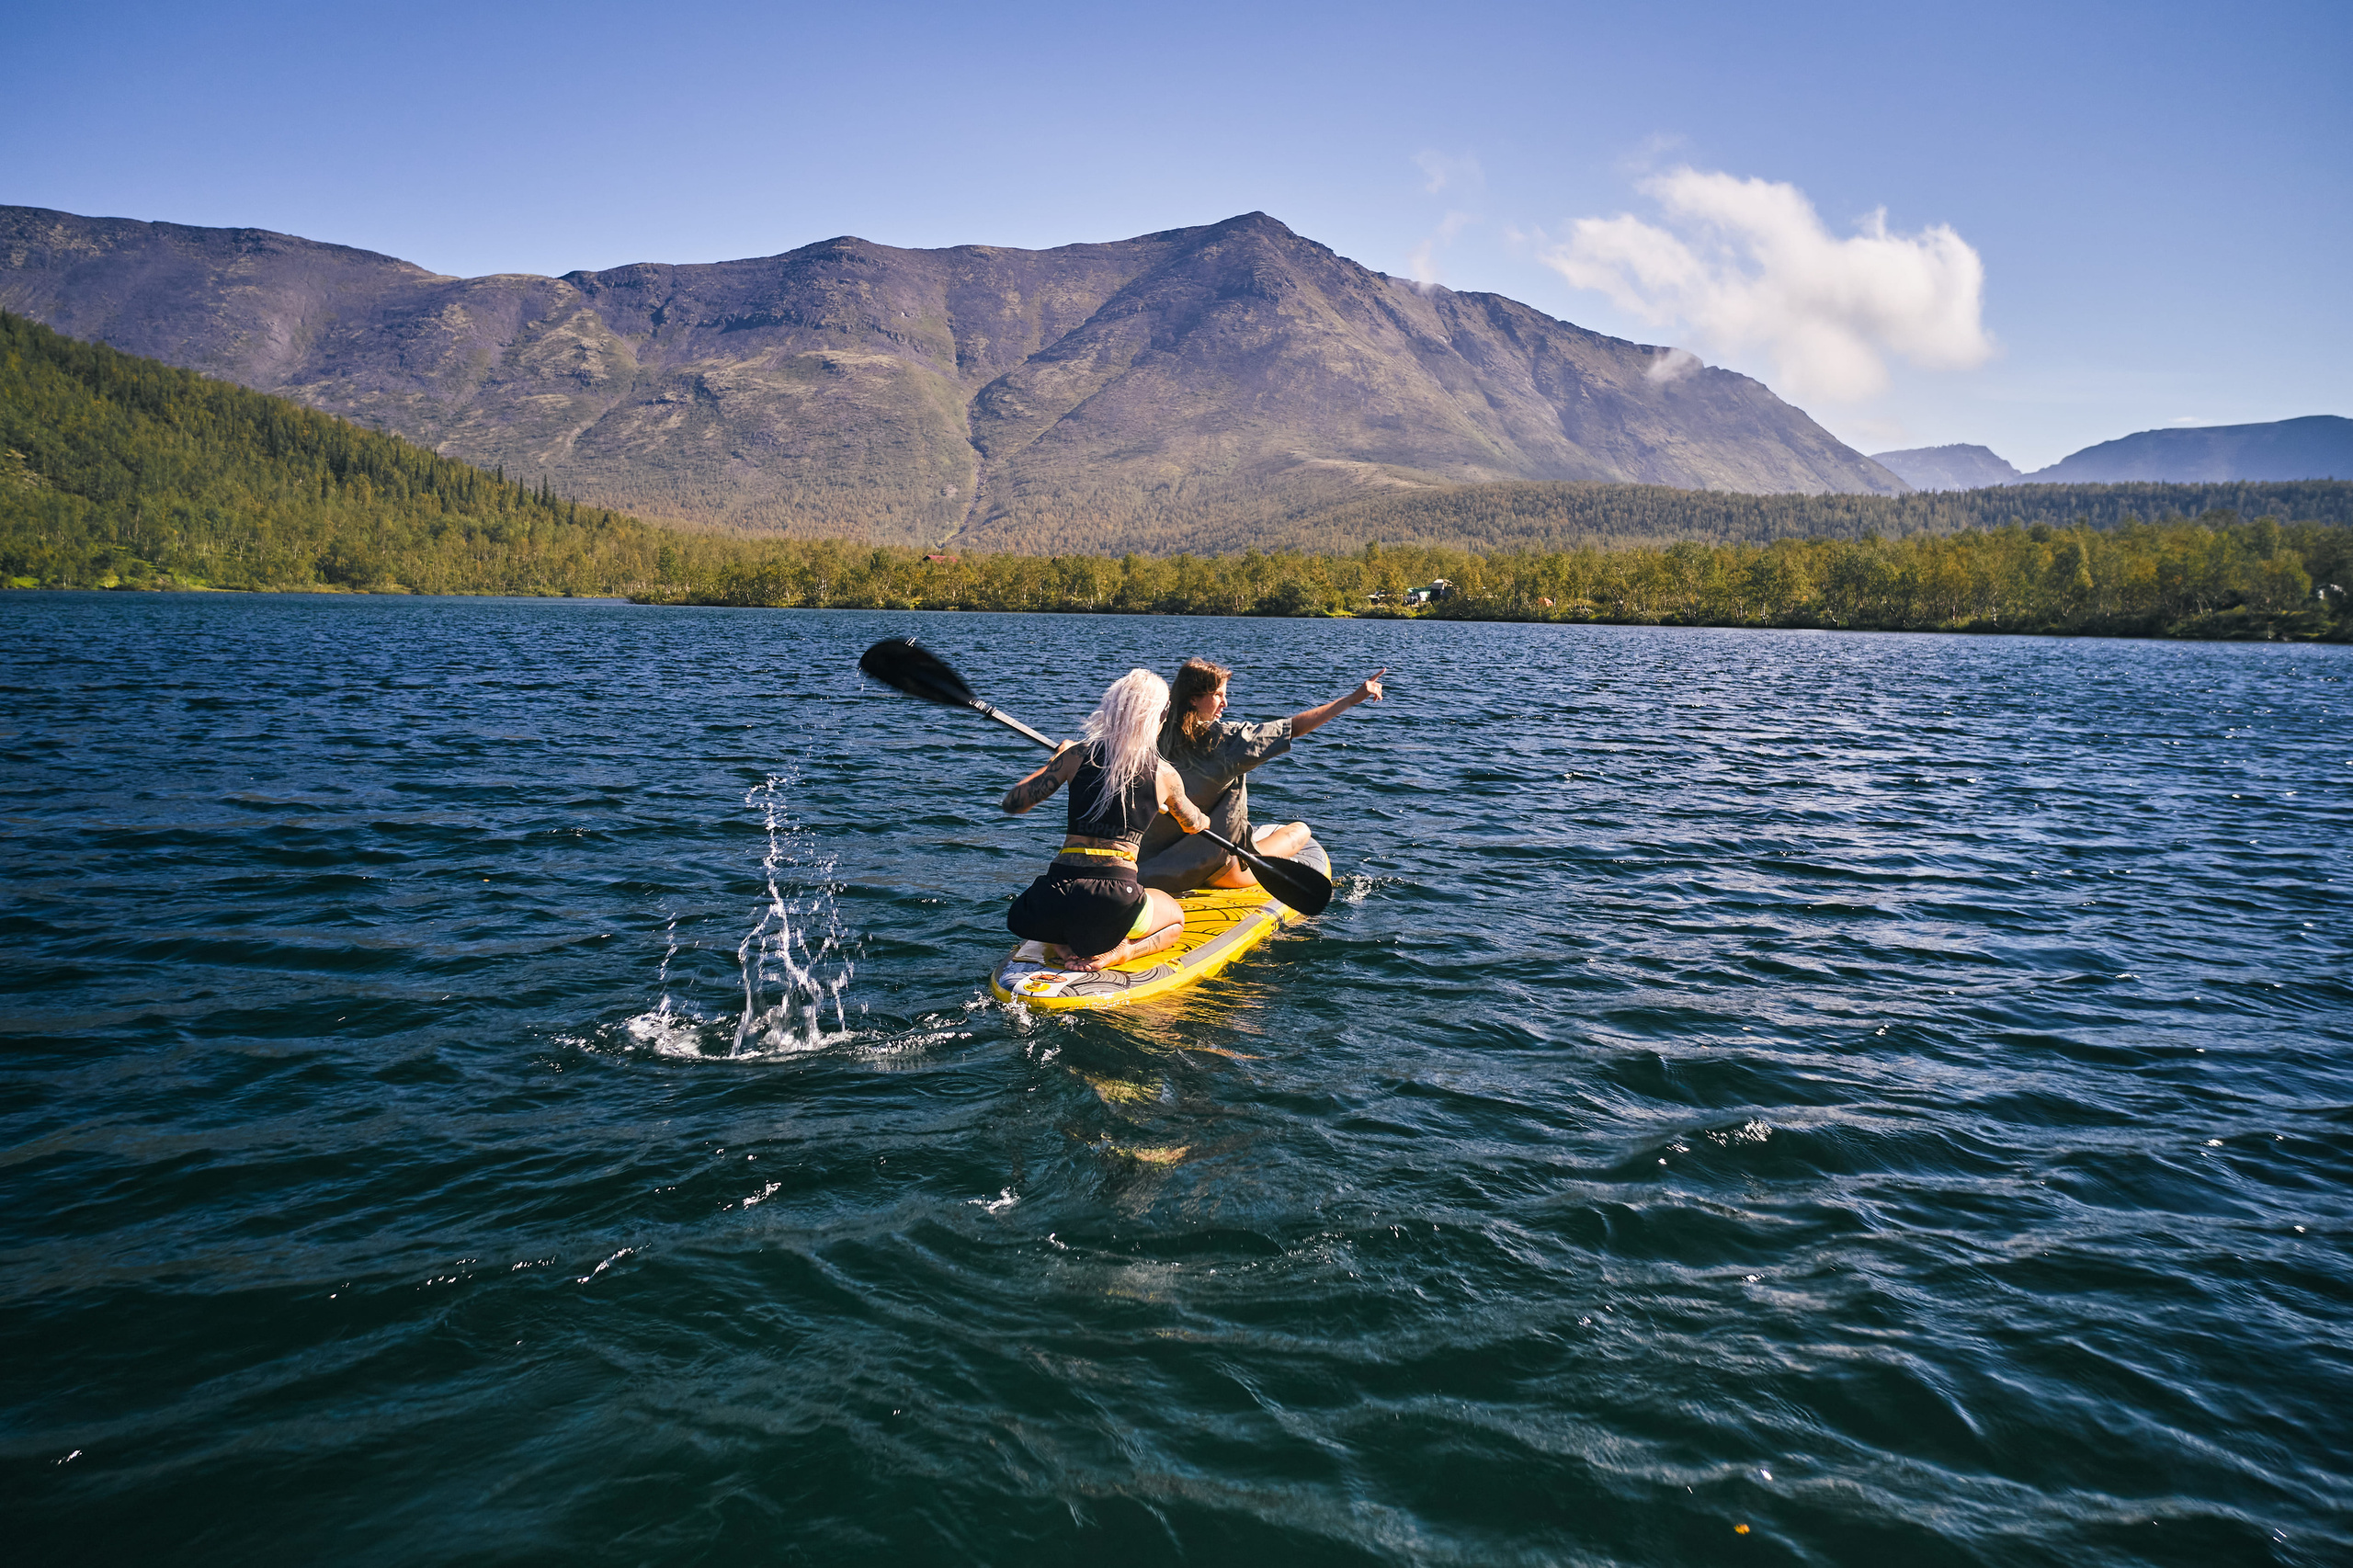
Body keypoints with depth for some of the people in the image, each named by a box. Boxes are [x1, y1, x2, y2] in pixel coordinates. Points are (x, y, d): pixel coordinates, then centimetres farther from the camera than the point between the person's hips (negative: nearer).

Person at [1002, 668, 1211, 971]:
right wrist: (1203, 819, 50)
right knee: (1175, 919, 32)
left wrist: (1054, 761, 24)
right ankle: (1119, 953, 1)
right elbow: (1193, 825, 24)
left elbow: (1013, 802, 8)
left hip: (1059, 892, 2)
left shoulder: (1077, 756, 2)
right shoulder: (1165, 775, 3)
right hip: (1117, 898, -2)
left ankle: (1061, 945, 7)